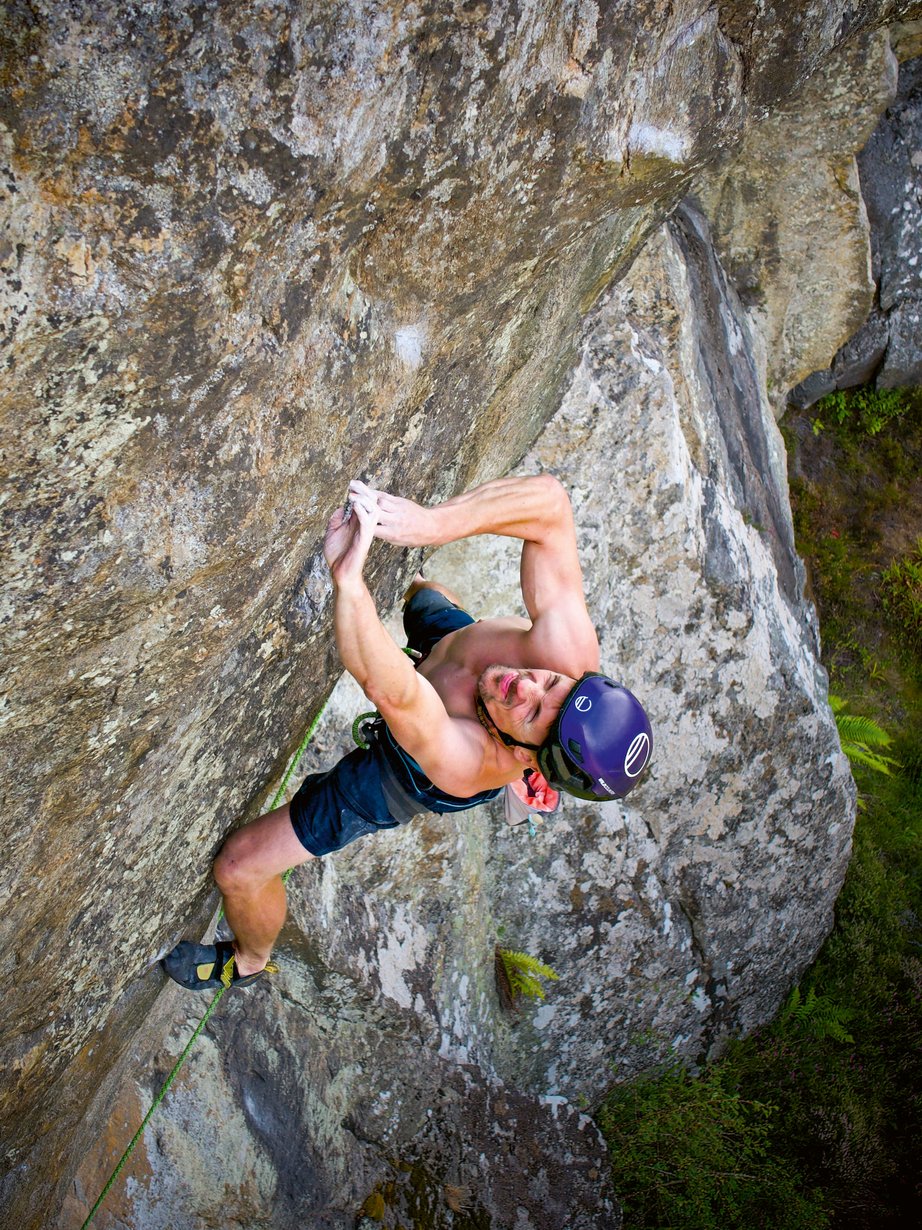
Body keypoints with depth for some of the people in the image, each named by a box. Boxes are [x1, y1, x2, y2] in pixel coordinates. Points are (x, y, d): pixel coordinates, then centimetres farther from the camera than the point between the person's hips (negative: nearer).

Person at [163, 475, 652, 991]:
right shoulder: (570, 650, -39)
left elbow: (391, 689, -63)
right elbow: (550, 498, -42)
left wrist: (347, 575, -69)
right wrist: (432, 522, -53)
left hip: (390, 778, -3)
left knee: (239, 865, 6)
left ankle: (248, 960, 41)